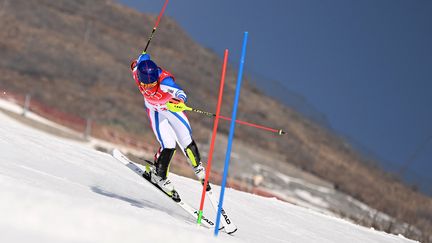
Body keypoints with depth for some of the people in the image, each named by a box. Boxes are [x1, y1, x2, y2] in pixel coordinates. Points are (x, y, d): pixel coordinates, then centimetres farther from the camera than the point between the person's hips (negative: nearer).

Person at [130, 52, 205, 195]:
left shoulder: (164, 81, -42)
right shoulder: (138, 71, -32)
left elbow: (181, 94, -59)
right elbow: (144, 56, -8)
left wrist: (179, 100, -83)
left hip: (171, 107, -1)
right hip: (155, 110, 1)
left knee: (186, 141, 1)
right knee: (168, 146, -15)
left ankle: (197, 167, 30)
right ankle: (158, 175, 7)